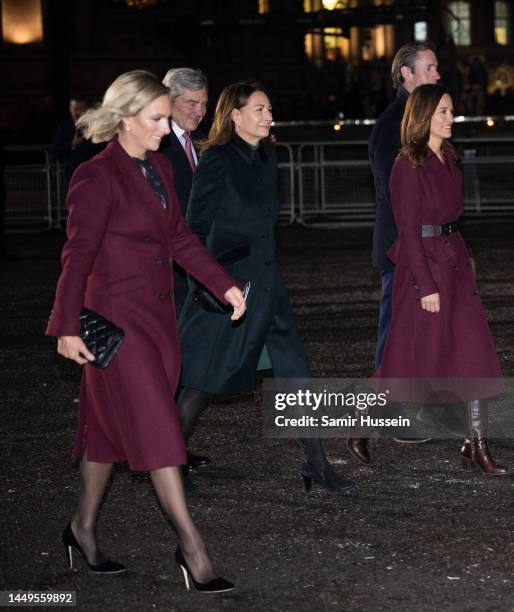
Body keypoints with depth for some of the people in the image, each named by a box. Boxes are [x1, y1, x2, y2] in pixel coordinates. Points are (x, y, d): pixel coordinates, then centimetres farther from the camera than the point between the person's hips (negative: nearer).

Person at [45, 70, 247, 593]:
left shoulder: (159, 169, 10)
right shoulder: (96, 178, -14)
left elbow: (179, 237, 18)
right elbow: (78, 255, -14)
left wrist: (223, 285, 12)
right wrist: (67, 328, -16)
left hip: (157, 314, 8)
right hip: (118, 317, -8)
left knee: (110, 425, 14)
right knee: (156, 426, -8)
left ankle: (84, 526, 25)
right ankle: (191, 545, -7)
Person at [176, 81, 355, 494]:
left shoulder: (267, 158, 11)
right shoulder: (218, 159, -11)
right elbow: (197, 228, -11)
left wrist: (266, 270, 18)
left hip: (265, 282, 7)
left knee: (296, 374, 3)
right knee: (206, 380, 1)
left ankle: (316, 464, 7)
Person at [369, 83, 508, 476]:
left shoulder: (448, 158, 11)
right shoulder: (408, 165, -13)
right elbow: (409, 229, -15)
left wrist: (464, 261, 11)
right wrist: (426, 285, -17)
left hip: (455, 262, 7)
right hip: (422, 264, -7)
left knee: (476, 353, -2)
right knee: (412, 354, 3)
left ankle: (477, 445, 0)